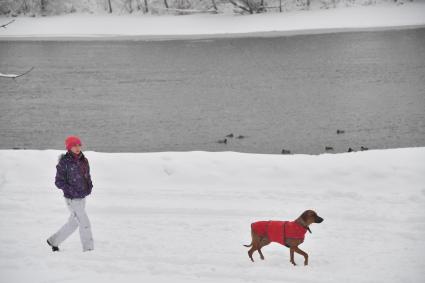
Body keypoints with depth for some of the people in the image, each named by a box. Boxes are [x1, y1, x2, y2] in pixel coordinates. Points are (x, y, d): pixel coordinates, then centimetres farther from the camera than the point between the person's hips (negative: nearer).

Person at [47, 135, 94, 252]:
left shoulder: (83, 160, 5)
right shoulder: (64, 162, -15)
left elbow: (87, 176, 18)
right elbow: (59, 181, -12)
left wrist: (90, 186, -1)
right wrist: (72, 191, -22)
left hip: (82, 198, 7)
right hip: (72, 199, -7)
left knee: (73, 224, 18)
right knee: (85, 224, -7)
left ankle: (54, 241, 35)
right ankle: (88, 249, 3)